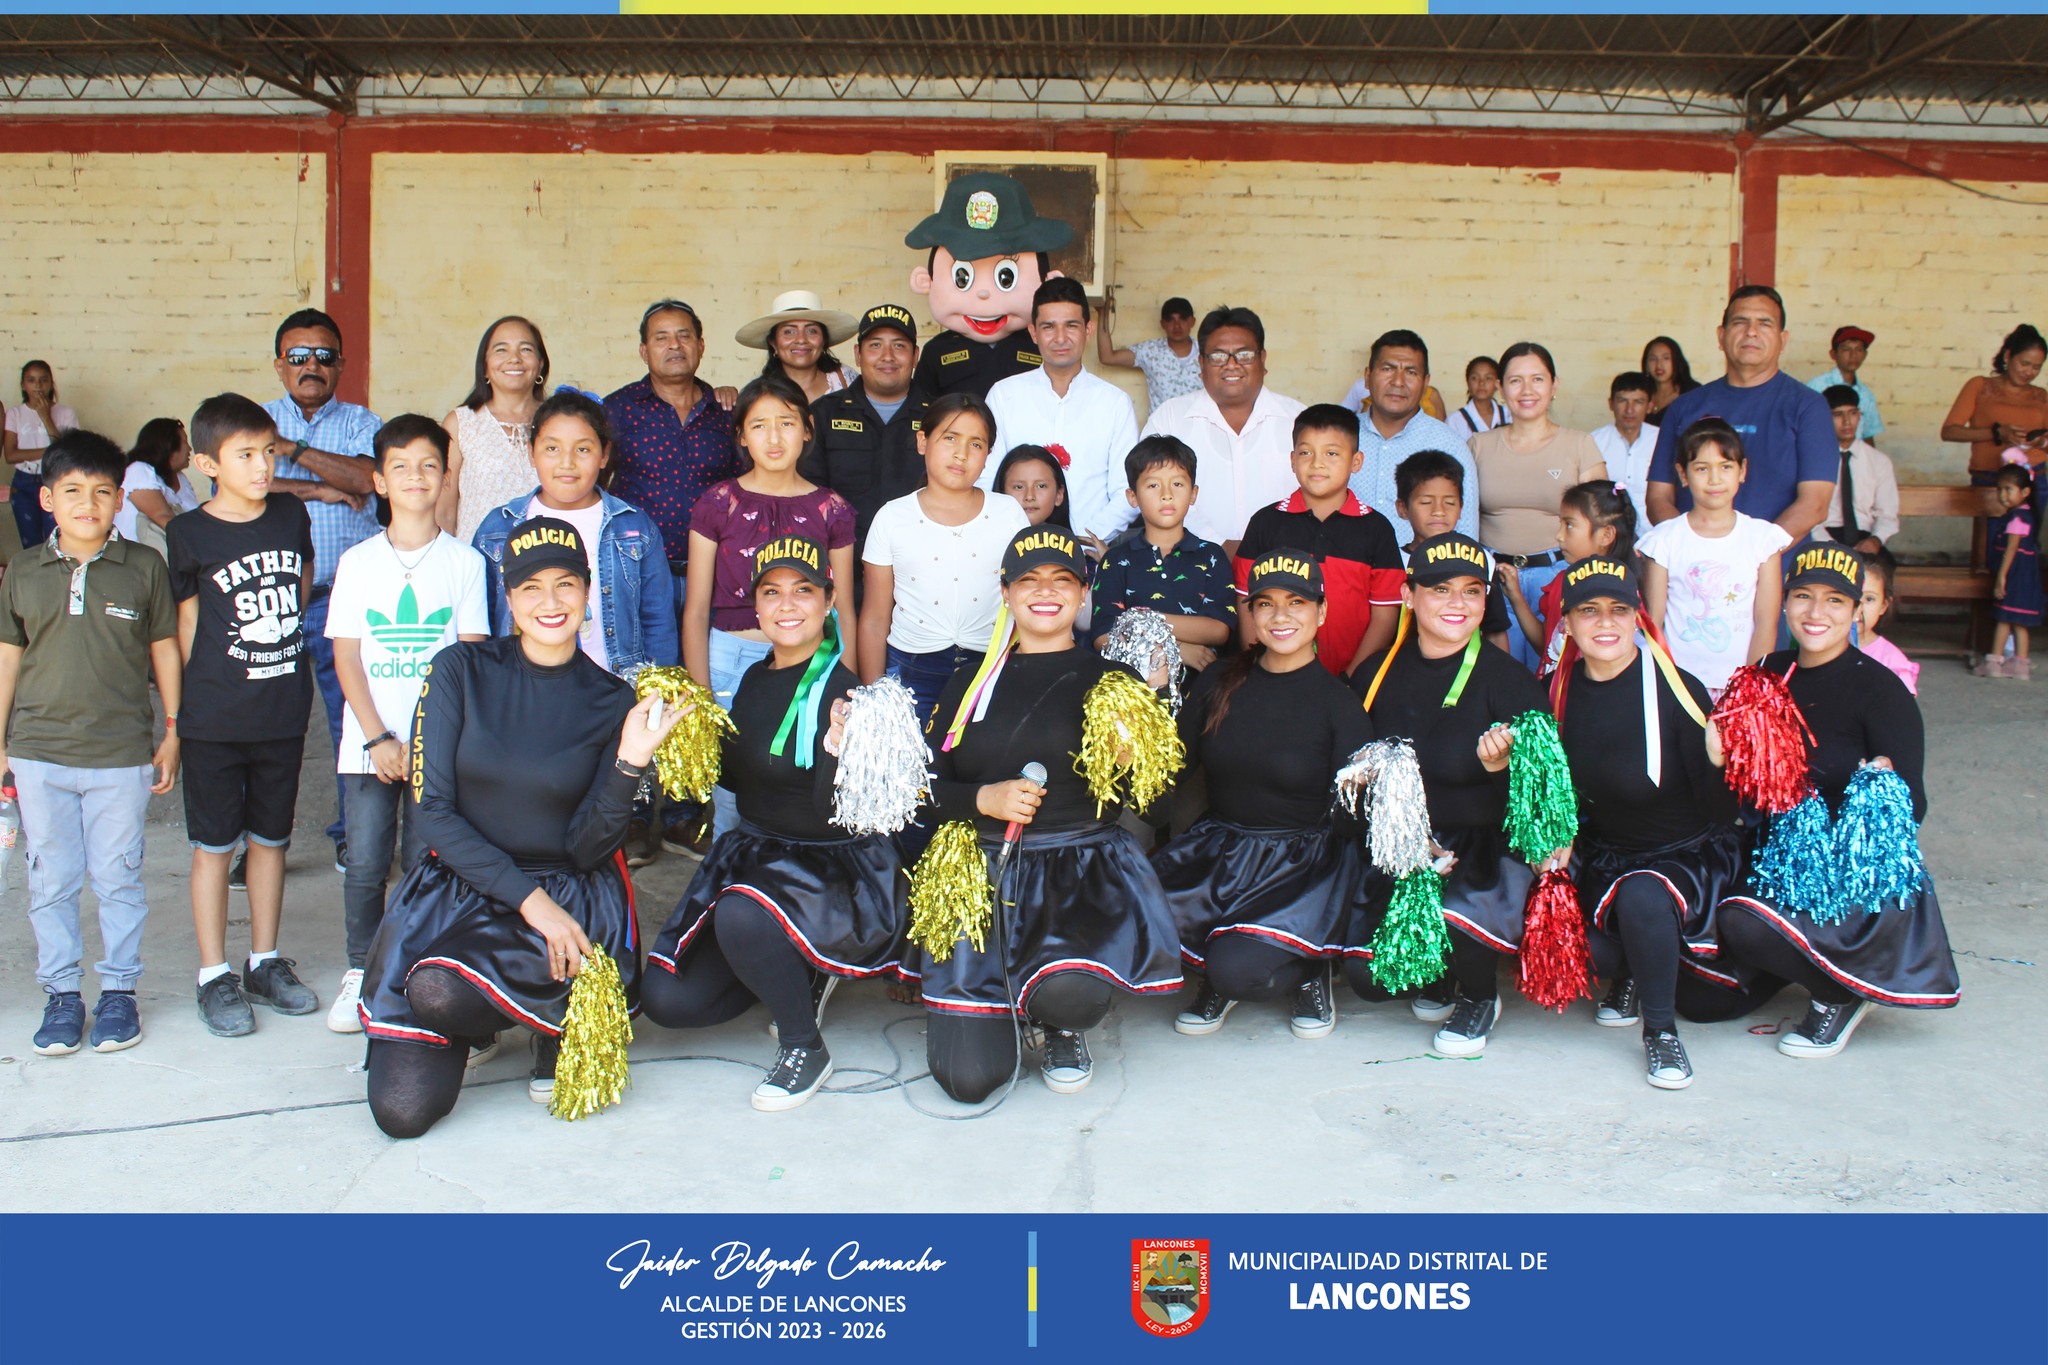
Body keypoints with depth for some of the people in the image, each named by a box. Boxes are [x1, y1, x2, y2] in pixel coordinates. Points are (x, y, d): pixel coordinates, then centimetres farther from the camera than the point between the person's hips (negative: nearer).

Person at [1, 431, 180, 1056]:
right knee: (50, 881, 7)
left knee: (118, 877, 5)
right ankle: (61, 993, 19)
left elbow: (164, 651, 7)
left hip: (122, 754, -1)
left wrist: (171, 732, 6)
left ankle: (119, 990, 18)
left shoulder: (144, 568, 1)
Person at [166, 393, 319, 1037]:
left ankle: (266, 963, 26)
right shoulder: (189, 534, -7)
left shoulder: (292, 513, 3)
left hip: (284, 711, 3)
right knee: (213, 845, 5)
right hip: (215, 718, -3)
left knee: (270, 838, 13)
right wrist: (215, 688, 0)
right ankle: (214, 977, 15)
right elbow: (186, 627, 0)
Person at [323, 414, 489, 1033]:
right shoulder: (358, 562, 6)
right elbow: (346, 658, 3)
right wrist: (379, 739, -7)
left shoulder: (464, 562, 2)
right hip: (370, 741, 1)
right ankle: (360, 972, 14)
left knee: (425, 861, -1)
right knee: (366, 861, -1)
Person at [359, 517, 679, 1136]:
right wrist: (528, 898, -16)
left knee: (439, 991, -33)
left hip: (569, 895, -1)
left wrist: (630, 761, -21)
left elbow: (587, 848, -5)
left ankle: (556, 1024, 1)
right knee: (402, 1112, -12)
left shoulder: (611, 703, -2)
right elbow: (432, 812, -8)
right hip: (458, 885, 1)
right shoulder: (463, 671, -4)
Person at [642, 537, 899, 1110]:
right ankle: (800, 976, 20)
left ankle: (805, 1048, -13)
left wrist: (837, 752, -41)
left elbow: (840, 816, -23)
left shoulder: (843, 691, -17)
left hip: (838, 872, -7)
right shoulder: (756, 680, 5)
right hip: (754, 853, 7)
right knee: (666, 999, -2)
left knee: (742, 915, -38)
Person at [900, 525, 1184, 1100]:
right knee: (969, 1078, -10)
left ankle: (1064, 1029, 6)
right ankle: (997, 1007, 28)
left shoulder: (1106, 679, 6)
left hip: (1084, 870, -1)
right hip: (981, 876, 2)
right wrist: (983, 799, -10)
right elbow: (926, 783, 9)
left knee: (1072, 993, -35)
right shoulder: (973, 681, 12)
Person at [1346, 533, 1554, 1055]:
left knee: (1455, 918, -34)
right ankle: (1441, 978, 23)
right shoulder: (1377, 674, 2)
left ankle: (1479, 997, 4)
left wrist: (1502, 767, -32)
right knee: (1367, 976, -14)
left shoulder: (1507, 681, -8)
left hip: (1486, 849, -3)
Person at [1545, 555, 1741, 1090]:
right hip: (1605, 854, 5)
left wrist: (1718, 763, -36)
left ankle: (1662, 1030, -10)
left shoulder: (1677, 690, -18)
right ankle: (1630, 973, 13)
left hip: (1692, 855, -4)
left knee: (1642, 897, -36)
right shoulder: (1561, 691, -4)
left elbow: (1721, 815, -17)